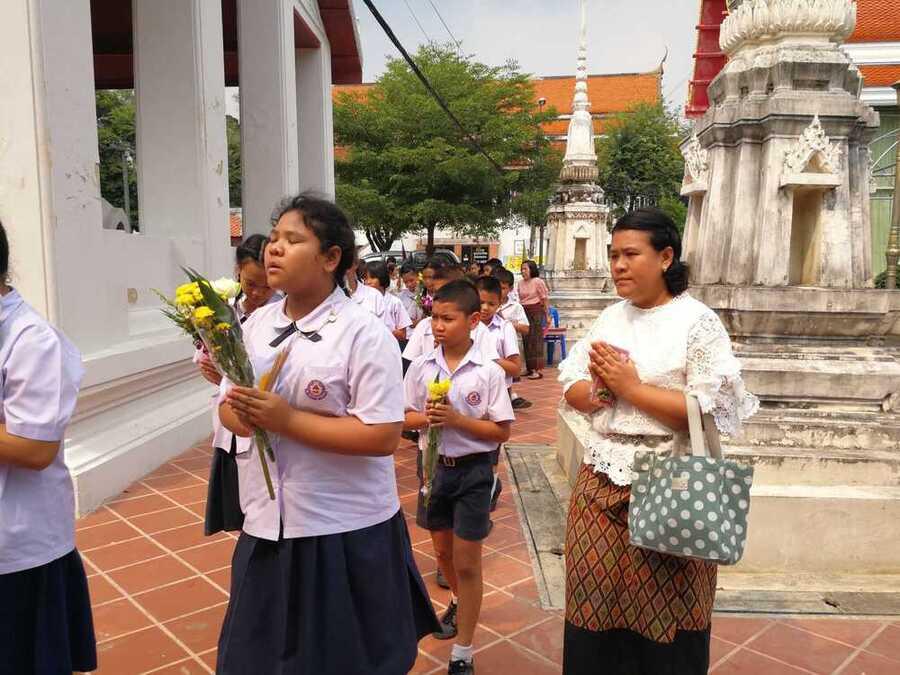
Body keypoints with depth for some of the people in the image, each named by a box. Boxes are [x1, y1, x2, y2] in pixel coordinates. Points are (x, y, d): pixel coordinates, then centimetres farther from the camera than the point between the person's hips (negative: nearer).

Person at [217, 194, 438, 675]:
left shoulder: (364, 334, -16)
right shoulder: (257, 324, 5)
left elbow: (383, 436, -21)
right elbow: (228, 406, 11)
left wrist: (287, 421, -24)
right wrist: (244, 415, -14)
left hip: (344, 531, -6)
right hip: (267, 524, 6)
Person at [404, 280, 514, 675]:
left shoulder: (488, 372, -14)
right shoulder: (421, 366, -4)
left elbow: (502, 432, -11)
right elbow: (404, 418, 3)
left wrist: (456, 419, -23)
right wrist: (426, 419, -19)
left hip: (472, 470, -4)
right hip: (434, 465, 4)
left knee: (467, 563, 4)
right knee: (443, 551, 23)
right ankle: (460, 601, 53)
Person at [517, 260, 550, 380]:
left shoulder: (538, 282, -6)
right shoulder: (521, 283, 10)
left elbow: (544, 299, -5)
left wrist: (547, 315, -7)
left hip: (536, 312, -6)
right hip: (524, 312, 6)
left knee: (536, 340, -6)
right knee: (526, 340, 7)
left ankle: (538, 370, -4)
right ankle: (530, 368, 16)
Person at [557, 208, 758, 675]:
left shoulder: (698, 322, -8)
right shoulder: (610, 317, 10)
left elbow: (712, 409, -17)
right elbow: (573, 391, 10)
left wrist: (631, 388, -16)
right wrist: (604, 387, -12)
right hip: (601, 481, 5)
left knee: (662, 616, 9)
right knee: (595, 604, 13)